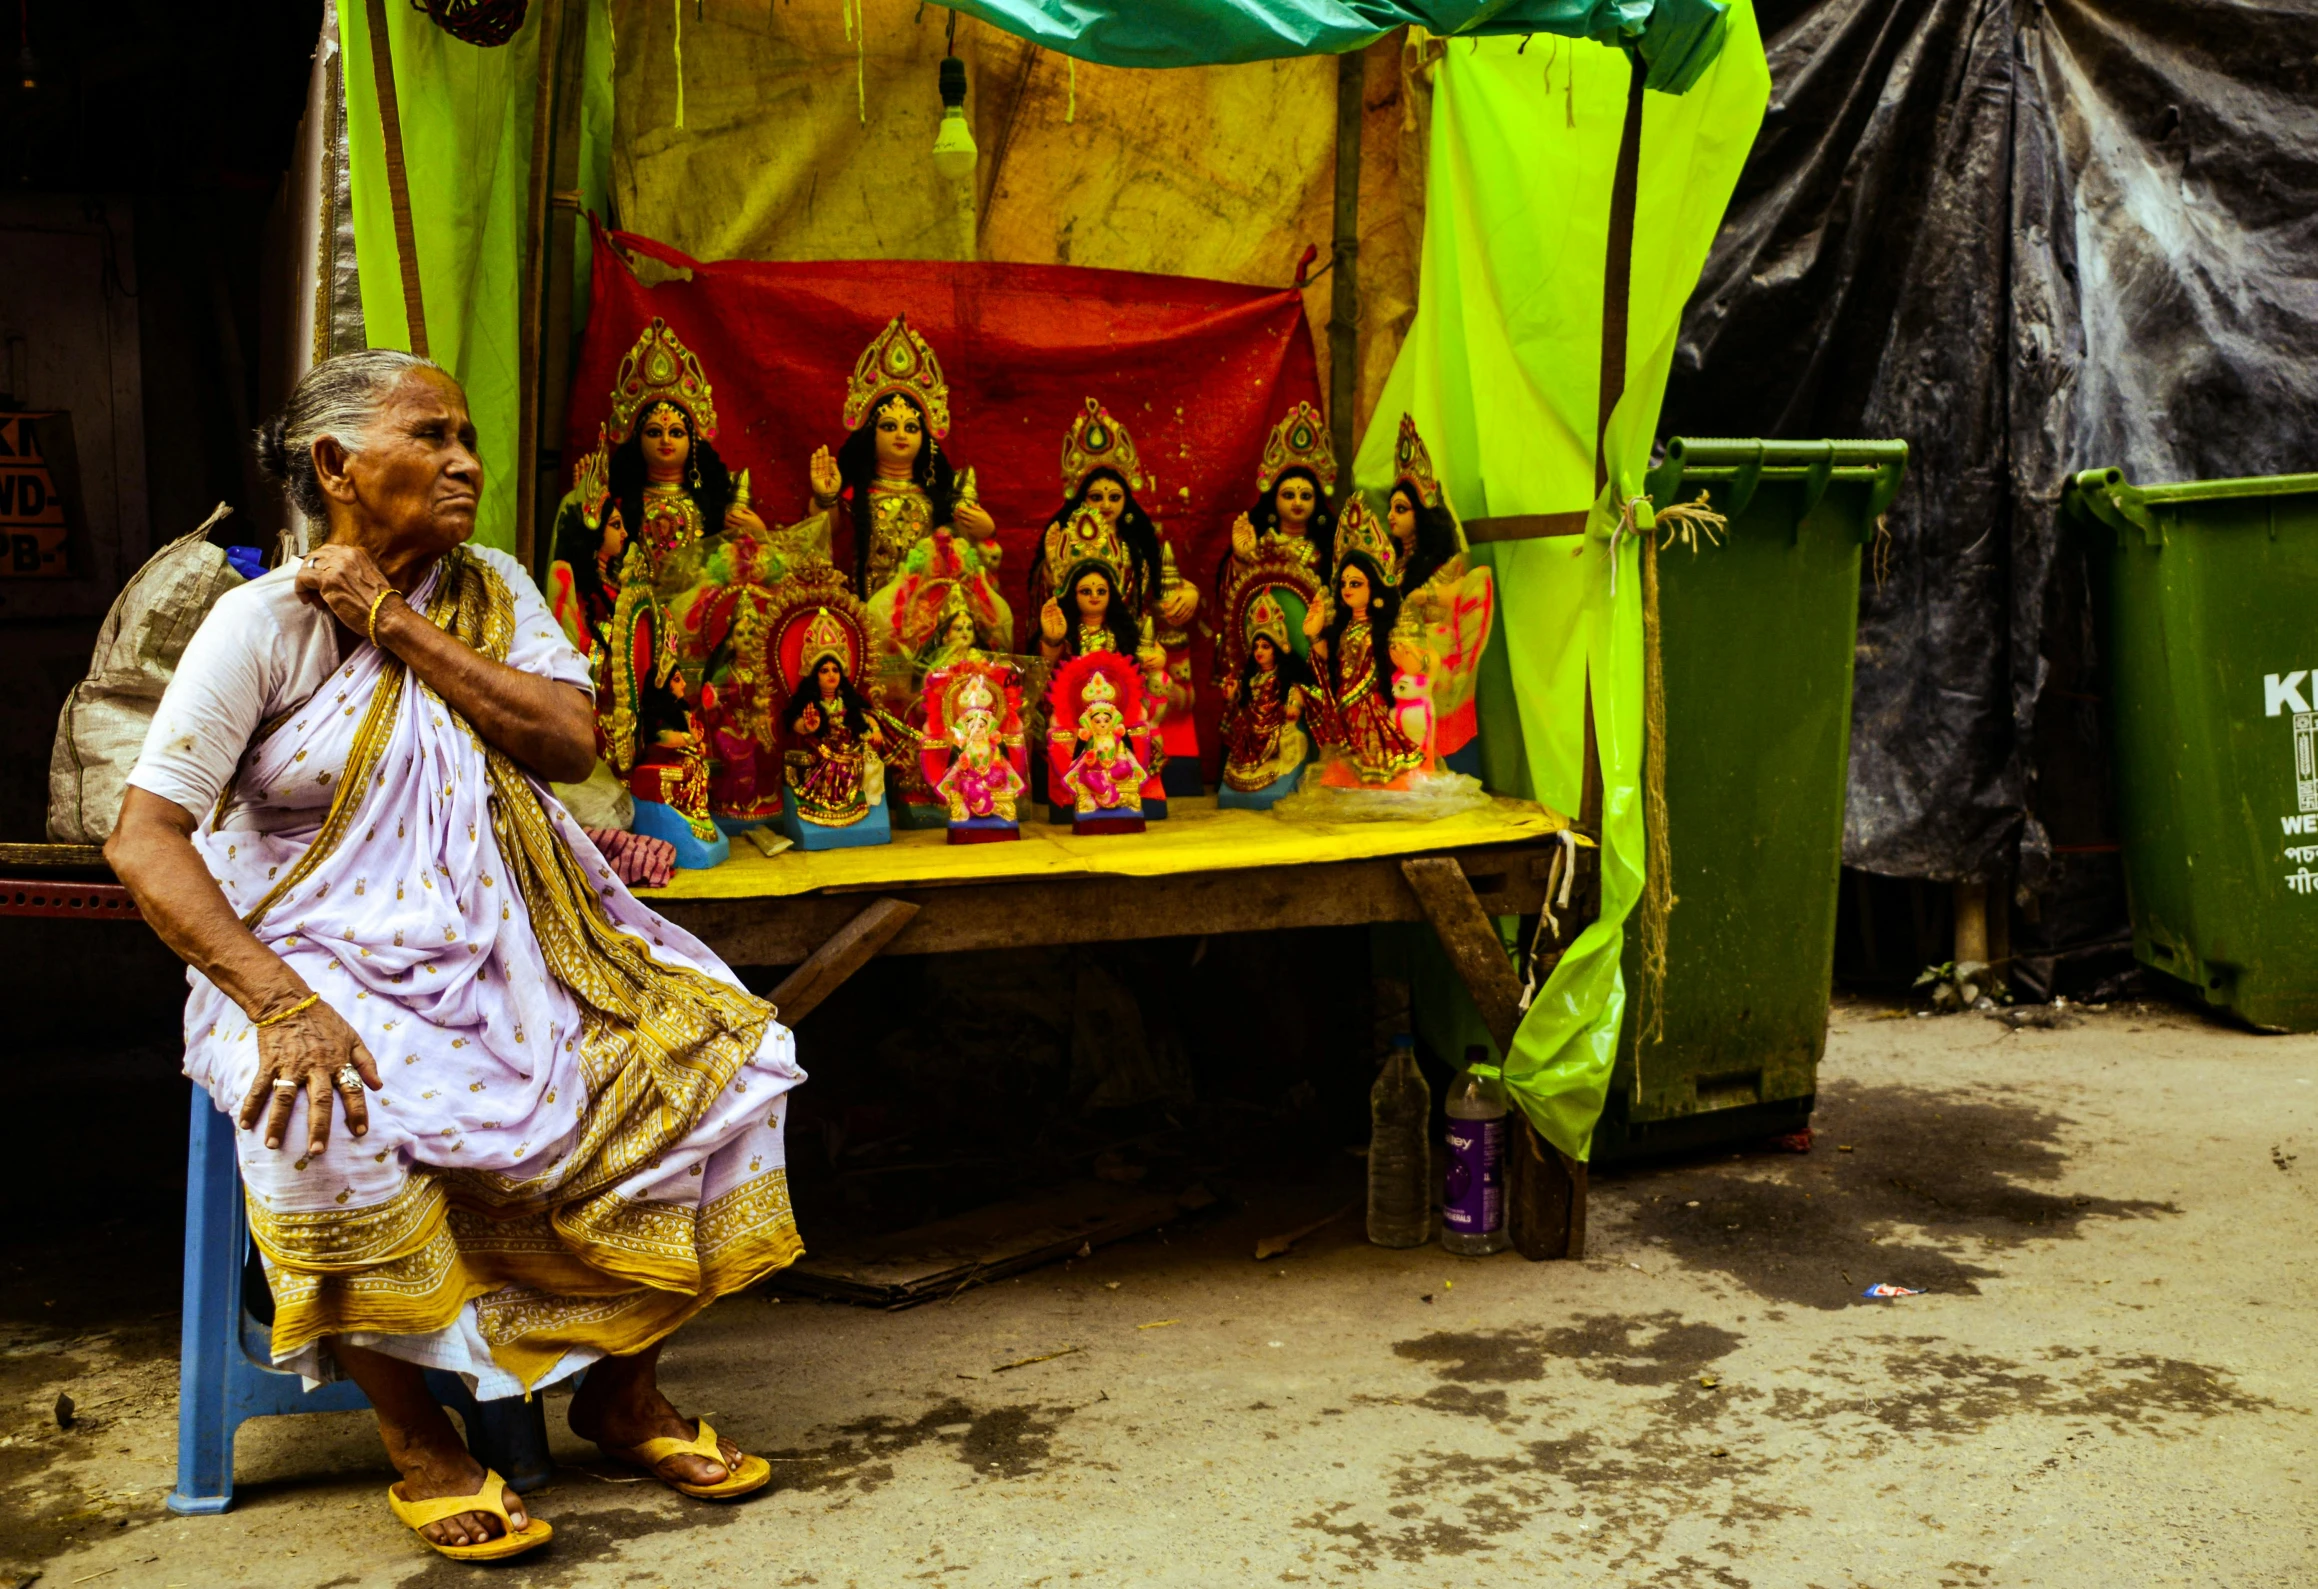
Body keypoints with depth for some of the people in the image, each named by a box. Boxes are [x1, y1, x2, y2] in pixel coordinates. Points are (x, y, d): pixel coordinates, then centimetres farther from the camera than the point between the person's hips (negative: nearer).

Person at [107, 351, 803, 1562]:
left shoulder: (489, 590, 7)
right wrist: (282, 1005, -28)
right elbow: (143, 837, -15)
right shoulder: (264, 621, -8)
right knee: (329, 1116, -37)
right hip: (328, 954, -5)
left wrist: (398, 625, -14)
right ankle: (415, 1443, -14)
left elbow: (570, 739, -9)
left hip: (505, 949, 5)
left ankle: (623, 1391, 3)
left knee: (711, 1057, -13)